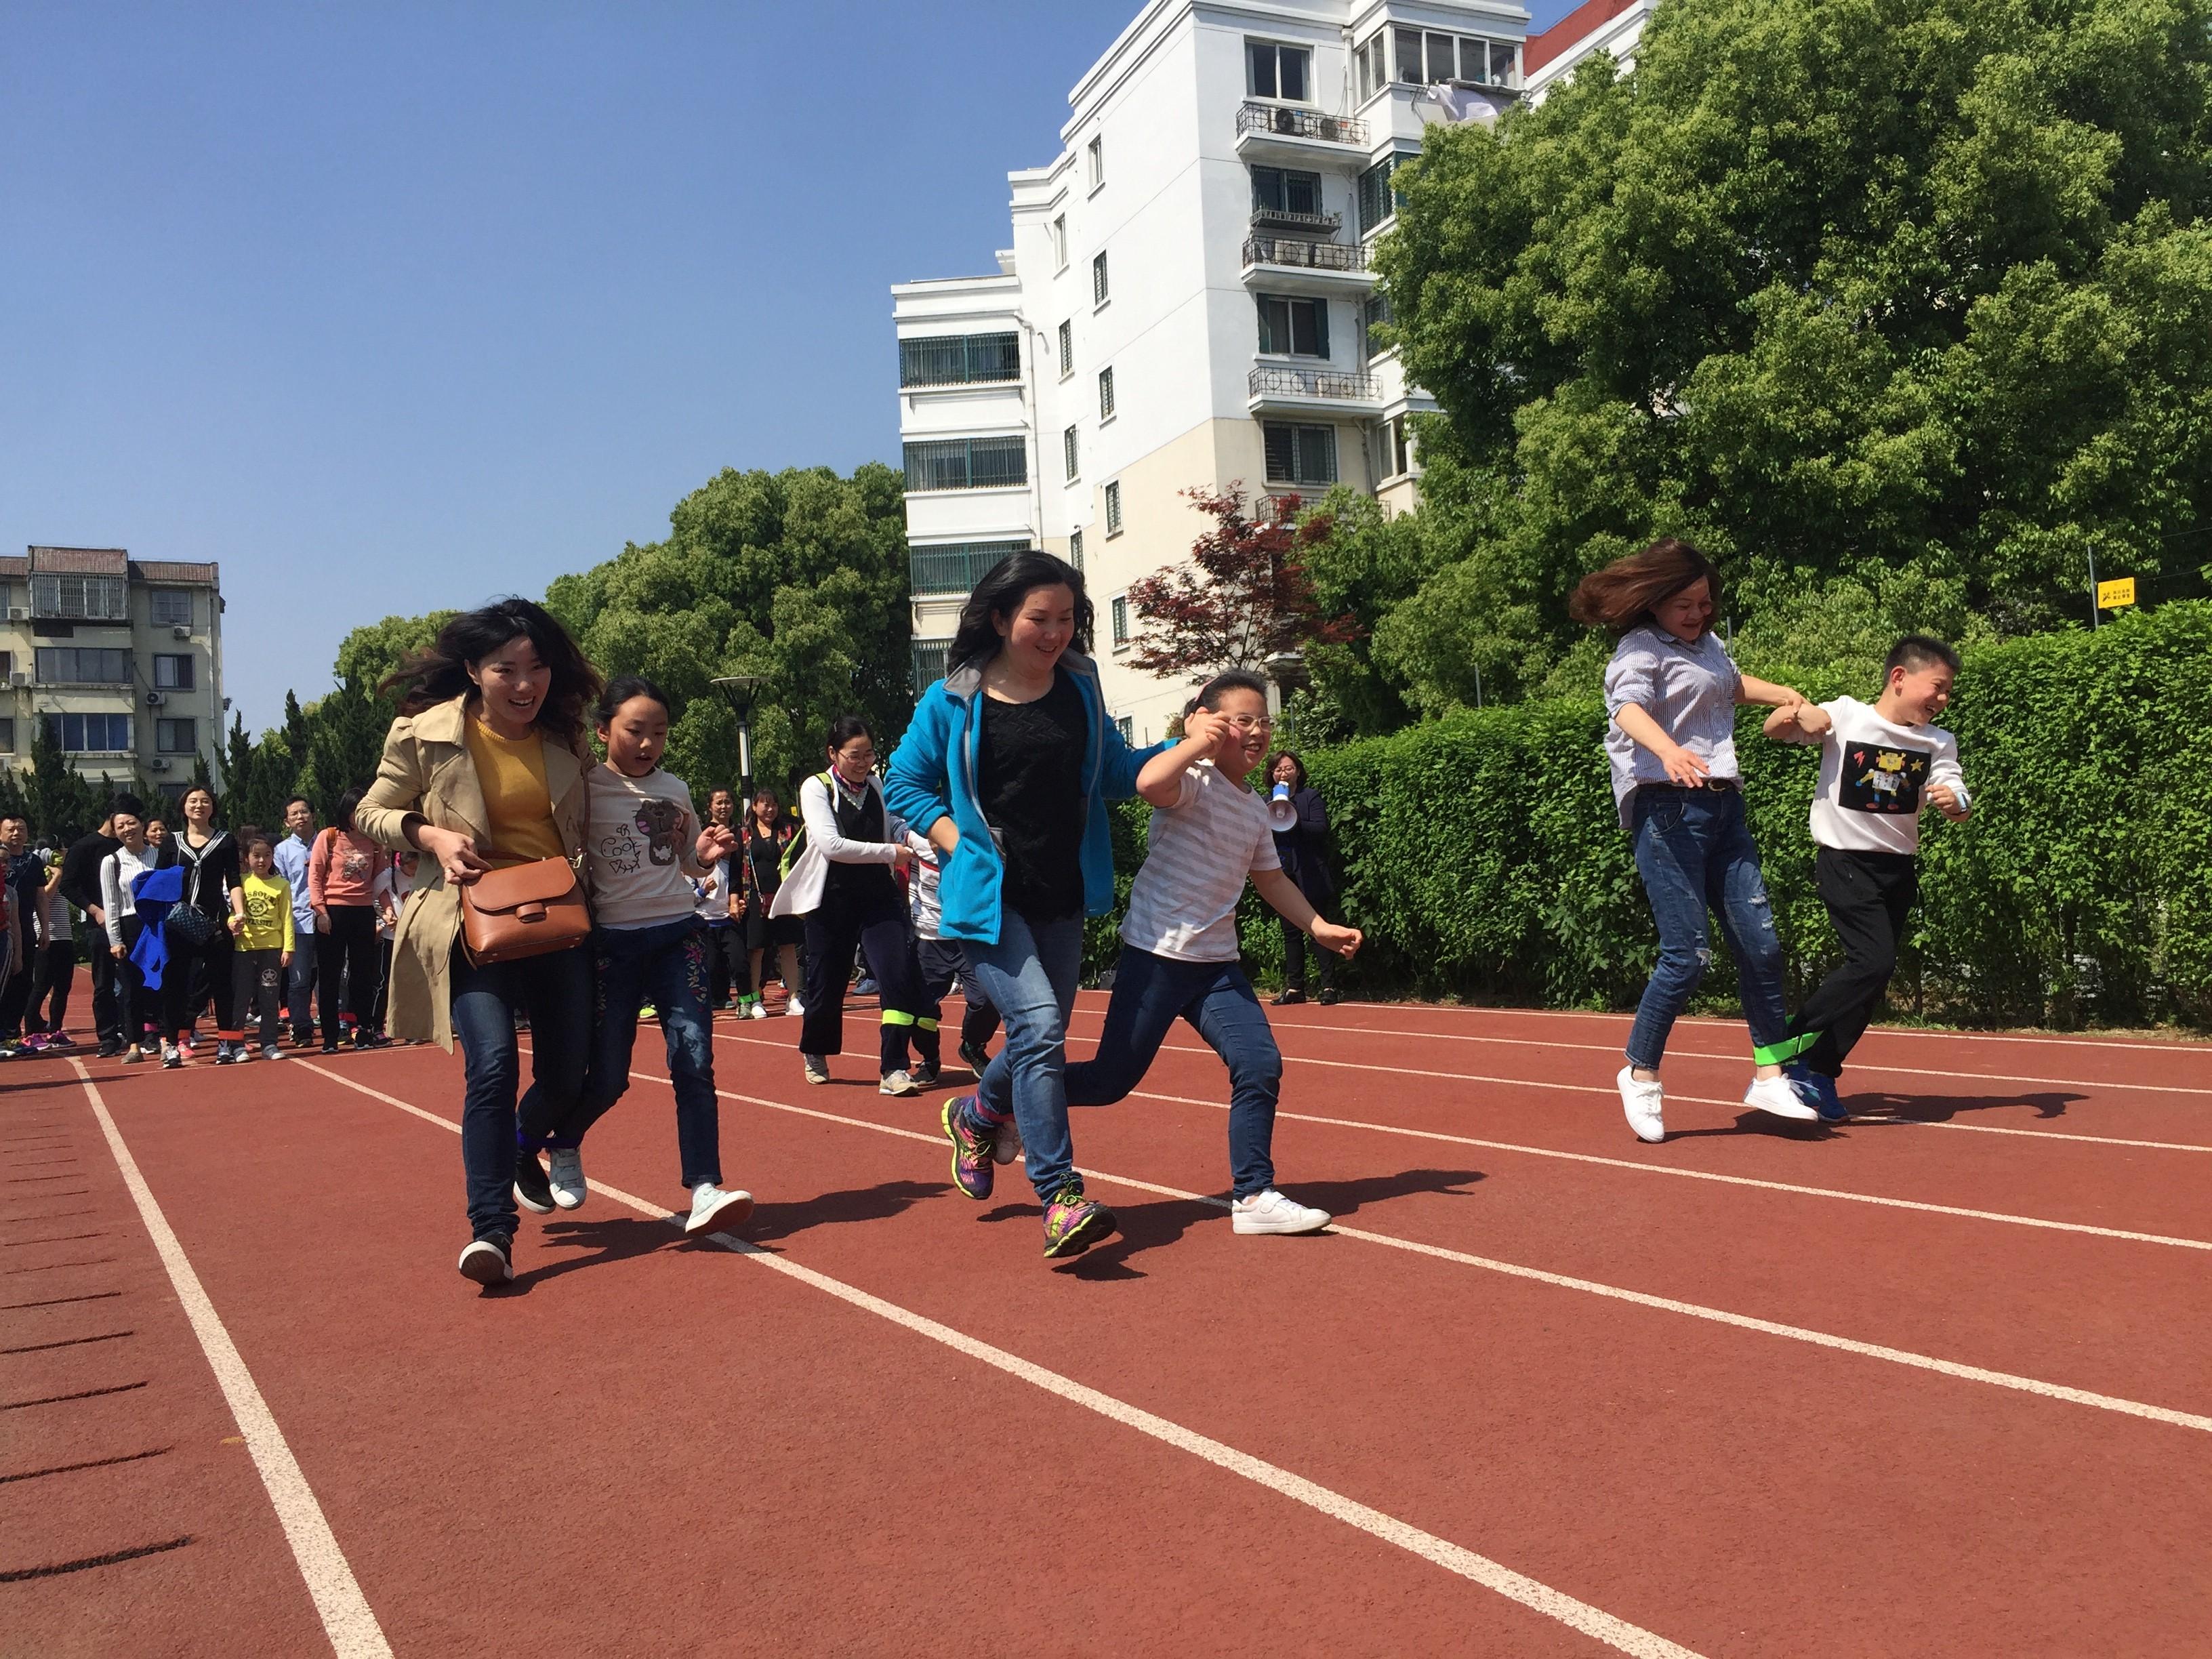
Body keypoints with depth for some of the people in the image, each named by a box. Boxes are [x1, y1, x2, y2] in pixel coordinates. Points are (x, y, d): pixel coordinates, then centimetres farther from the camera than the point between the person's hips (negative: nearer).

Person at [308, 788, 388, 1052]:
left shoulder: (374, 841, 7)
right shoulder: (328, 837, -1)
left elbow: (380, 877, 10)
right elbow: (314, 876, -3)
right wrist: (320, 911, -10)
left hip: (364, 912, 3)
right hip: (332, 911, -3)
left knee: (363, 975, 7)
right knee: (330, 977, 2)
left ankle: (362, 1032, 16)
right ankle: (330, 1037, 7)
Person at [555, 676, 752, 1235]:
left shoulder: (676, 790, 9)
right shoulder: (585, 788, -4)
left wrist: (708, 856, -2)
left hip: (679, 935, 3)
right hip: (613, 941, -3)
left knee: (693, 1060, -10)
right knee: (607, 1077, 3)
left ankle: (704, 1189, -10)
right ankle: (561, 1147, 33)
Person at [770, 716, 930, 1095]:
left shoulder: (879, 787, 7)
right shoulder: (816, 788, -7)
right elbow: (831, 845, -19)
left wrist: (912, 835, -9)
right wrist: (891, 852, -19)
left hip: (878, 897, 3)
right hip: (833, 900, -3)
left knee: (900, 975, -14)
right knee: (827, 982, 9)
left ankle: (893, 1070, -8)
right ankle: (814, 1055, 38)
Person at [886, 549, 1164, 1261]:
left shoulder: (1080, 691, 6)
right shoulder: (953, 701, -4)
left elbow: (1116, 773, 15)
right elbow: (904, 783, 4)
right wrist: (955, 840, -9)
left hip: (1062, 899, 5)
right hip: (989, 898, -5)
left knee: (1041, 1038, 14)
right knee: (1038, 1026, -20)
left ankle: (978, 1116, 46)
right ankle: (1061, 1201, -15)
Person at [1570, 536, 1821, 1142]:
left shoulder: (1708, 645, 19)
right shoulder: (1641, 650, -6)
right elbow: (1628, 707, -27)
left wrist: (1781, 695, 26)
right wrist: (1669, 750, -46)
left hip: (1723, 806, 8)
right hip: (1667, 811, -8)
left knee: (1760, 942, 4)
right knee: (1687, 954, -11)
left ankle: (1769, 1075, 15)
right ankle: (1641, 1074, 8)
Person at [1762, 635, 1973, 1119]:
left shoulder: (1938, 743, 4)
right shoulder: (1844, 716, -6)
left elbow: (1959, 802, -5)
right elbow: (1773, 729, 0)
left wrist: (1954, 803, -29)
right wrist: (1797, 712, -22)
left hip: (1899, 868, 6)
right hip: (1844, 861, -5)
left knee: (1871, 978, 6)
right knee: (1874, 961, -18)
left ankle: (1821, 1071, 18)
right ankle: (1788, 1042, -4)